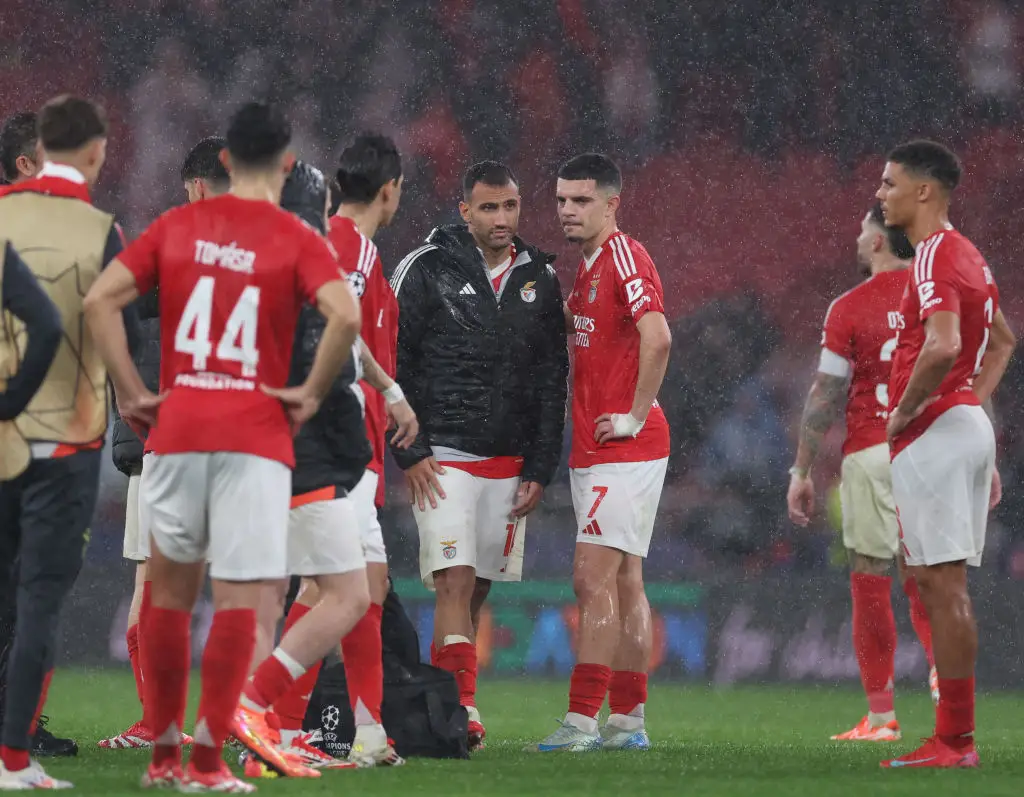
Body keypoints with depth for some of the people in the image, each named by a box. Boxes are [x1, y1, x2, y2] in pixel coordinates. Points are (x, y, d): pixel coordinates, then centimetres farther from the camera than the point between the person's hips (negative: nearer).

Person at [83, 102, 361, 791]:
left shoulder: (176, 227, 8)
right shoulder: (297, 240, -1)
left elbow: (100, 300, 1)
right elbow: (345, 317, -18)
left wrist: (132, 393, 5)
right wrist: (312, 393, -5)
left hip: (175, 429, 3)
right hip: (256, 435, -3)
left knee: (171, 590, 15)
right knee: (238, 599, -2)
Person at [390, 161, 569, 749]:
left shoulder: (540, 279, 8)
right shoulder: (426, 270, -4)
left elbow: (553, 380, 11)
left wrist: (540, 469, 6)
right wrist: (409, 452, -8)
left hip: (510, 461, 4)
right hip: (443, 456, -4)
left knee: (476, 590, 7)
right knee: (456, 582, -14)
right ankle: (461, 712, -20)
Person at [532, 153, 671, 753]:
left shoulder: (625, 258, -12)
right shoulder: (589, 268, 18)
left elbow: (656, 337, -25)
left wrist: (635, 416, -20)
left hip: (624, 448, -10)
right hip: (595, 450, 10)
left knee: (594, 579, -13)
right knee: (624, 583, 10)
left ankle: (583, 720, -15)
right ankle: (628, 720, 13)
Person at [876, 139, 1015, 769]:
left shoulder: (935, 257, -15)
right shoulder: (967, 256, 17)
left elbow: (942, 346, -30)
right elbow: (1002, 338, 30)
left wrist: (903, 412, -17)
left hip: (934, 432, -10)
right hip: (966, 425, 10)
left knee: (941, 583, -9)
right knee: (944, 585, 11)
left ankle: (953, 741, -9)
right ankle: (958, 735, 12)